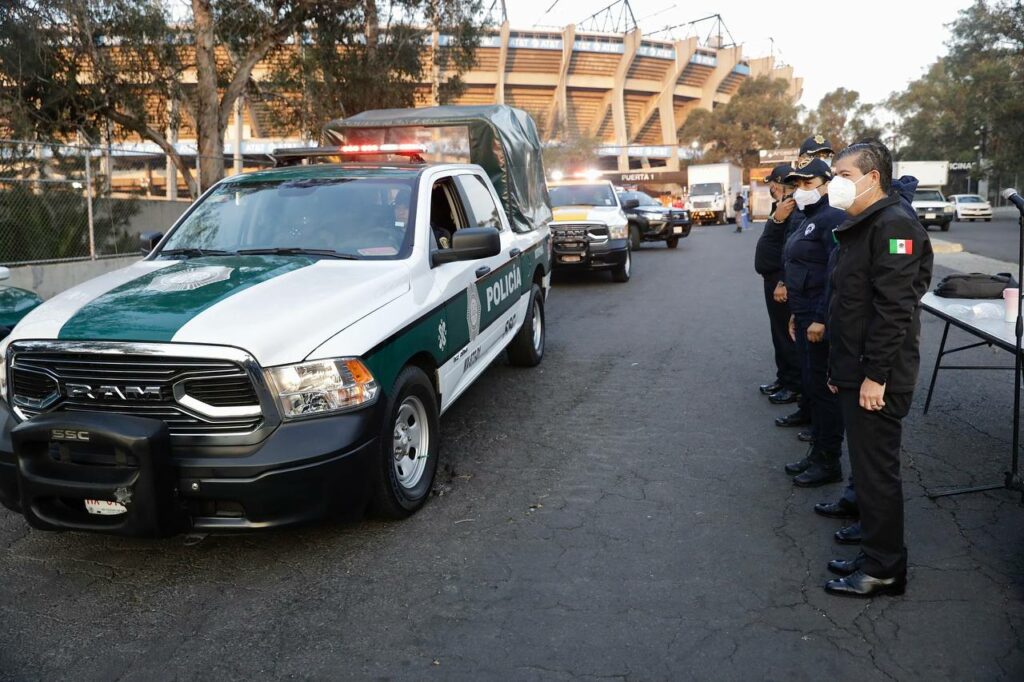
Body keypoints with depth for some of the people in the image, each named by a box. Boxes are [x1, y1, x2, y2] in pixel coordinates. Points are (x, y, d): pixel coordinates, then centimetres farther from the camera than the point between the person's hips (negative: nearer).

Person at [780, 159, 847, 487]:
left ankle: (829, 462, 8)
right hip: (805, 315, 10)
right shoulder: (809, 219, 16)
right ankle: (817, 451, 27)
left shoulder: (832, 218, -14)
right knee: (811, 385, 15)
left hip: (821, 319, -10)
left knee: (822, 387, -3)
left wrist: (820, 319, -24)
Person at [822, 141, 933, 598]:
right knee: (866, 467, 16)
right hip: (856, 373, 10)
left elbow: (894, 308, -22)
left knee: (876, 470, 0)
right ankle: (874, 555, 29)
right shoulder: (861, 227, 16)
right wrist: (839, 367, 19)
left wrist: (876, 375, -23)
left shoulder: (893, 225, -15)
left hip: (877, 378, -10)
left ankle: (883, 569, 13)